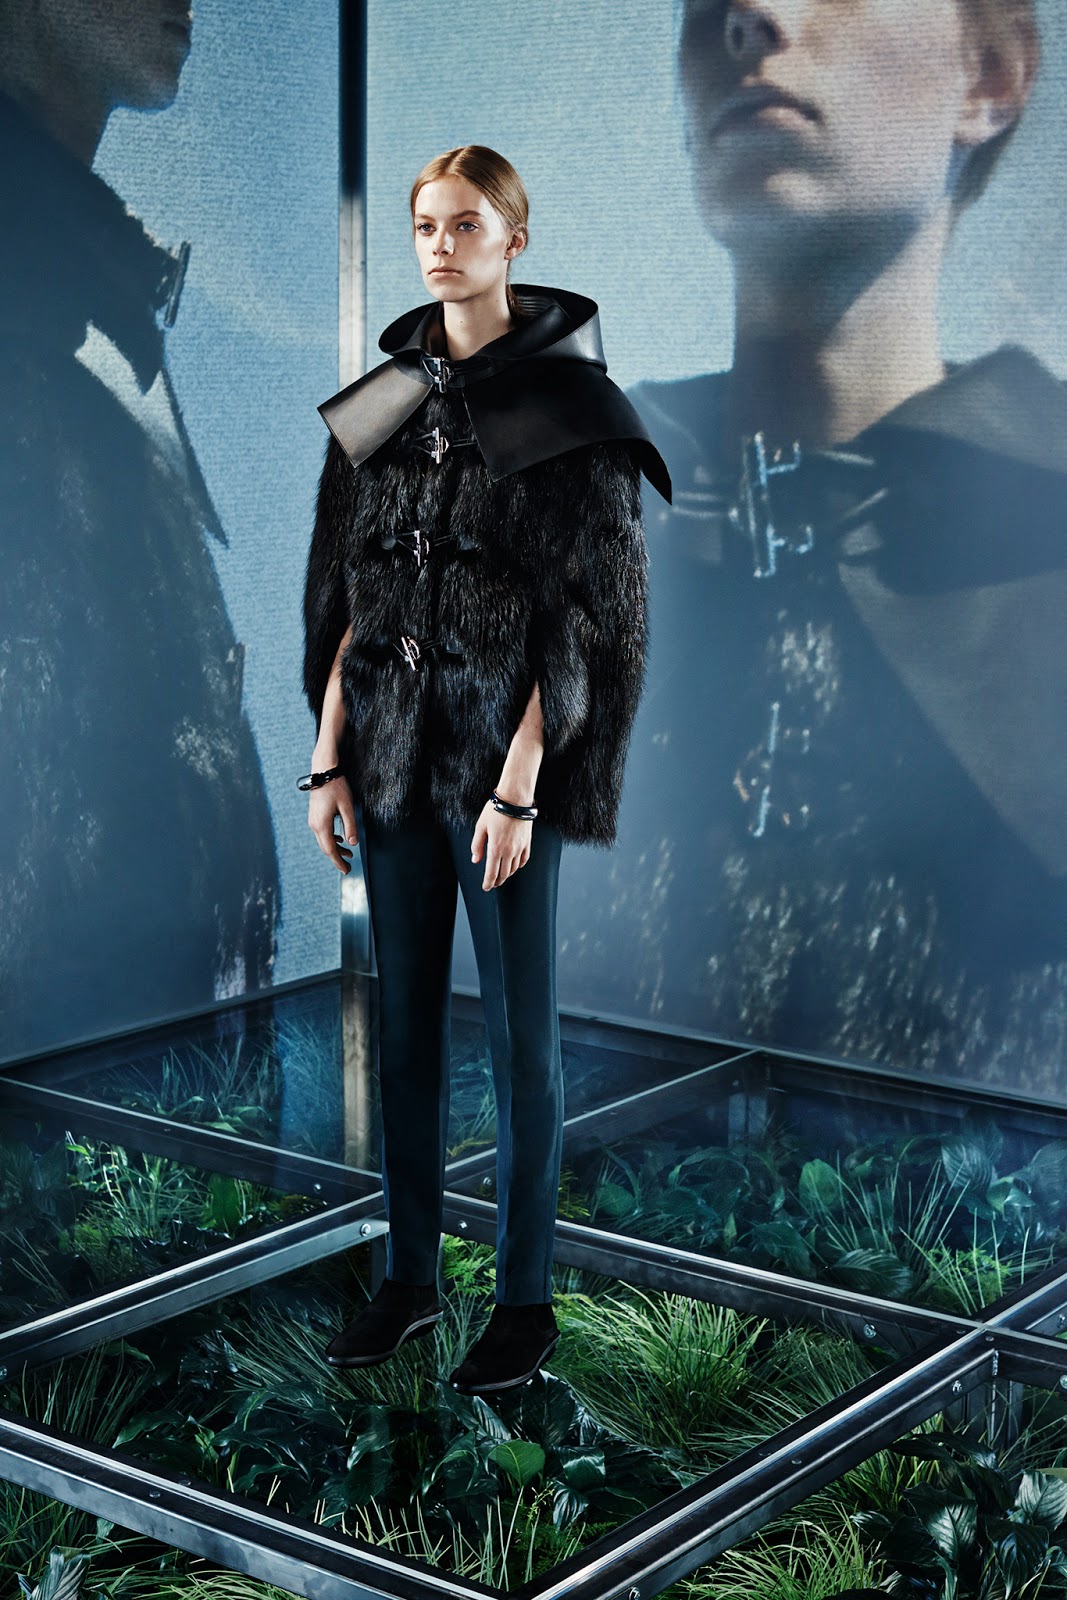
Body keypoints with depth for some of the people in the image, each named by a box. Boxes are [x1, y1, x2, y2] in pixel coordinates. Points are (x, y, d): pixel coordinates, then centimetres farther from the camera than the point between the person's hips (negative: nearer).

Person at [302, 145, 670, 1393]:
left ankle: (526, 1298, 17)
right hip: (392, 747, 5)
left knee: (518, 1031, 3)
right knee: (404, 1021, 12)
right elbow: (349, 597, 10)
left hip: (503, 752, -5)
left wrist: (520, 785, -16)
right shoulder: (383, 400, 9)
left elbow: (584, 618, -11)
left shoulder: (569, 404, -7)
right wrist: (329, 756, 3)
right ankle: (409, 1276, 26)